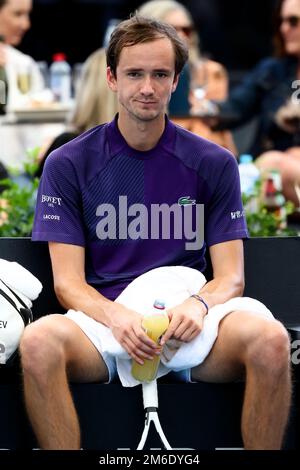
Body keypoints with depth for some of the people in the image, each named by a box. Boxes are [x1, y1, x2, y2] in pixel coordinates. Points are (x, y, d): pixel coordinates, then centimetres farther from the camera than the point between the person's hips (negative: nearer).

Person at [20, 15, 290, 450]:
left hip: (189, 325, 1)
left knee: (270, 340, -32)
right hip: (104, 318, -1)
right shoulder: (68, 164, 6)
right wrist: (116, 317, -21)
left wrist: (199, 304, -18)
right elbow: (68, 281, 1)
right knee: (38, 343, -36)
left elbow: (230, 276, 6)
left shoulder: (214, 164, 9)